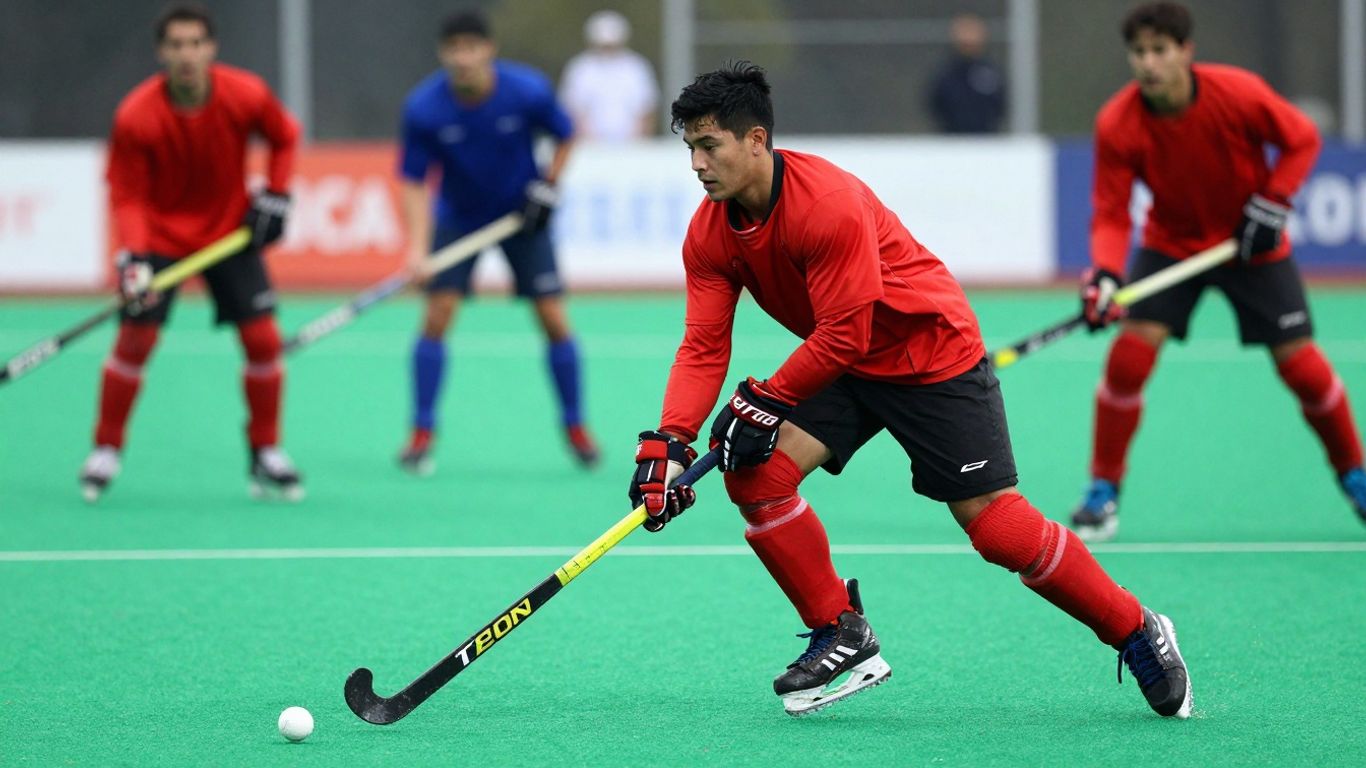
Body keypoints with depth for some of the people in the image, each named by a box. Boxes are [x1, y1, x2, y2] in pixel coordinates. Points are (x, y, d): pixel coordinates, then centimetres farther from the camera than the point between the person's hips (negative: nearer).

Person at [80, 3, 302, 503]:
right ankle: (105, 451, 10)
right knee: (134, 341, -10)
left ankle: (266, 454, 11)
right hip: (160, 233, -2)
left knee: (263, 339, -6)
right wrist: (135, 256, -29)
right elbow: (127, 197, -16)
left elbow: (284, 137, 4)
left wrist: (275, 196, -5)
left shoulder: (247, 96, -18)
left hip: (231, 231, 2)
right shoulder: (135, 117, -23)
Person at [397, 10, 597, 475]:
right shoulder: (424, 108, -22)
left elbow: (565, 137, -1)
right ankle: (421, 436, -4)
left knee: (554, 320, -4)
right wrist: (418, 247, -25)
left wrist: (548, 187, -11)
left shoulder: (529, 92, -22)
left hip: (521, 213, 0)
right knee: (437, 314, -13)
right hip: (460, 216, 0)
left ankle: (576, 429, 13)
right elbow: (414, 182, -14)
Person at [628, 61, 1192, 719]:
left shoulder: (829, 203, -29)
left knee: (993, 522, -11)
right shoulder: (710, 235, -7)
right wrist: (668, 442, -23)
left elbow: (843, 336, -29)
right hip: (842, 366, 7)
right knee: (754, 471, -15)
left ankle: (1138, 634, 7)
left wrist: (765, 402, -28)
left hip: (932, 352, -7)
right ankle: (842, 637, 0)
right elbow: (703, 346, -10)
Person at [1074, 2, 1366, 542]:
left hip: (1251, 244, -1)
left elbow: (1302, 139, -8)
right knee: (1129, 353, -17)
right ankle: (1104, 493, -2)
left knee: (1302, 366, -4)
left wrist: (1272, 204, -18)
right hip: (1172, 243, 1)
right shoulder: (1117, 125, -21)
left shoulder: (1238, 93, -24)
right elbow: (1111, 214, -19)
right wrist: (1105, 275, -36)